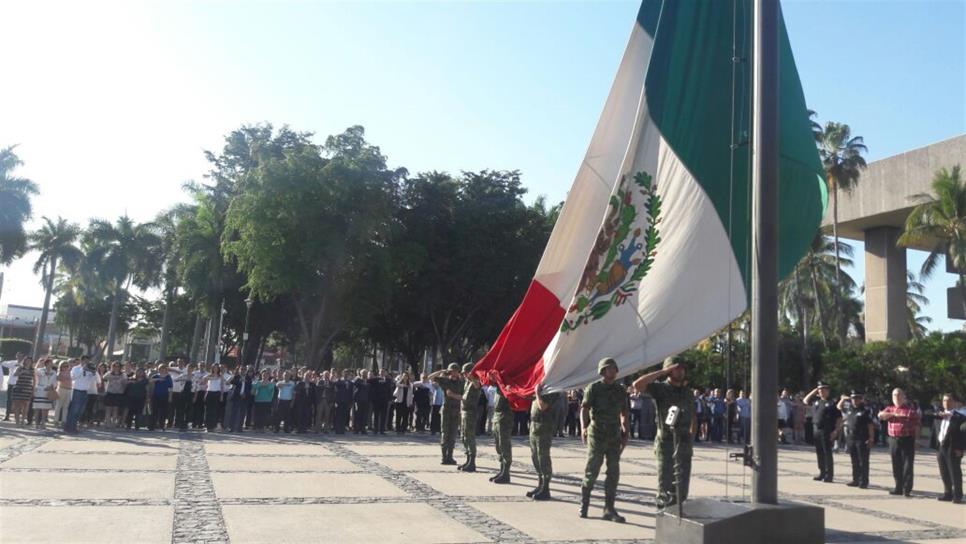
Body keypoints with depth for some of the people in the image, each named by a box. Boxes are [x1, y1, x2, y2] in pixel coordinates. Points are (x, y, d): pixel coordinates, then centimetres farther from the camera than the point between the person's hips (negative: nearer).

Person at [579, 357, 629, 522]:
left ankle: (609, 509, 10)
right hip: (597, 434, -4)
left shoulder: (621, 390, 11)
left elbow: (624, 413, 19)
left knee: (614, 473, 3)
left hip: (614, 435, 5)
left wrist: (625, 431, 12)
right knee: (592, 471, -3)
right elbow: (584, 409, -11)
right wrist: (583, 427, -26)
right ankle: (583, 505, 13)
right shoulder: (593, 388, -3)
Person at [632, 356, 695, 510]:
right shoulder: (660, 388, -3)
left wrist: (691, 438, 9)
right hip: (666, 441, -4)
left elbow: (693, 417, 20)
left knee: (682, 481, 3)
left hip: (684, 442, 4)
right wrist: (663, 372, -17)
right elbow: (637, 384, -21)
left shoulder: (687, 392, 13)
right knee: (665, 481, 3)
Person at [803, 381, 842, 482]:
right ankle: (822, 473, 20)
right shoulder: (816, 402, 12)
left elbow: (839, 418, -9)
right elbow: (806, 400, 26)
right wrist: (814, 391, 15)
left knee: (827, 453, -3)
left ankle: (829, 475, 4)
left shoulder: (832, 403, -7)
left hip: (827, 431, -7)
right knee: (819, 453, 11)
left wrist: (836, 431, -17)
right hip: (816, 430, 7)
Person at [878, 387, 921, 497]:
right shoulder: (890, 409, 13)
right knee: (896, 466, 8)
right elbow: (880, 415, -6)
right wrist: (894, 414, -16)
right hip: (893, 440, 4)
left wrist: (915, 440, -5)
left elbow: (916, 426, 0)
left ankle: (907, 489, -2)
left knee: (908, 466, -5)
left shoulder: (911, 409, 2)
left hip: (907, 440, -4)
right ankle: (899, 488, 17)